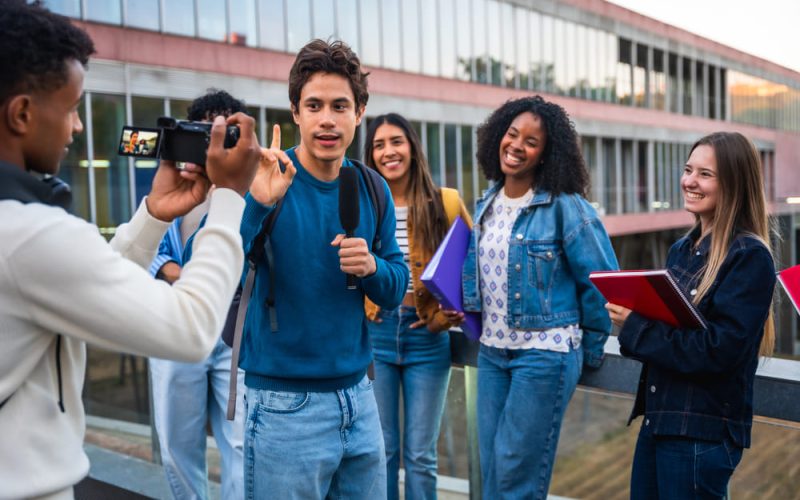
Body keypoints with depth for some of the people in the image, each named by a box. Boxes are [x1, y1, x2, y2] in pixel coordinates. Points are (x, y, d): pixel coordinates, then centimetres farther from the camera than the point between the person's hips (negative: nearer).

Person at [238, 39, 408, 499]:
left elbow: (396, 290, 8)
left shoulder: (372, 189, 2)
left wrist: (372, 267, -13)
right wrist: (255, 204, -34)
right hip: (284, 403, -5)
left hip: (358, 395, 5)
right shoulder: (264, 181, -12)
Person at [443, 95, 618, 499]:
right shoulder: (487, 205, 8)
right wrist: (466, 309, 9)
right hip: (491, 352, 7)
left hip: (544, 354, -6)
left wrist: (589, 350, -1)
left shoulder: (565, 207, -13)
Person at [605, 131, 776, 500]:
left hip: (703, 432, -7)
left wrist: (635, 326, -18)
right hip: (657, 418, 7)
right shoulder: (681, 250, 9)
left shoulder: (749, 256, -14)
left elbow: (719, 349, -22)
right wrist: (628, 313, -10)